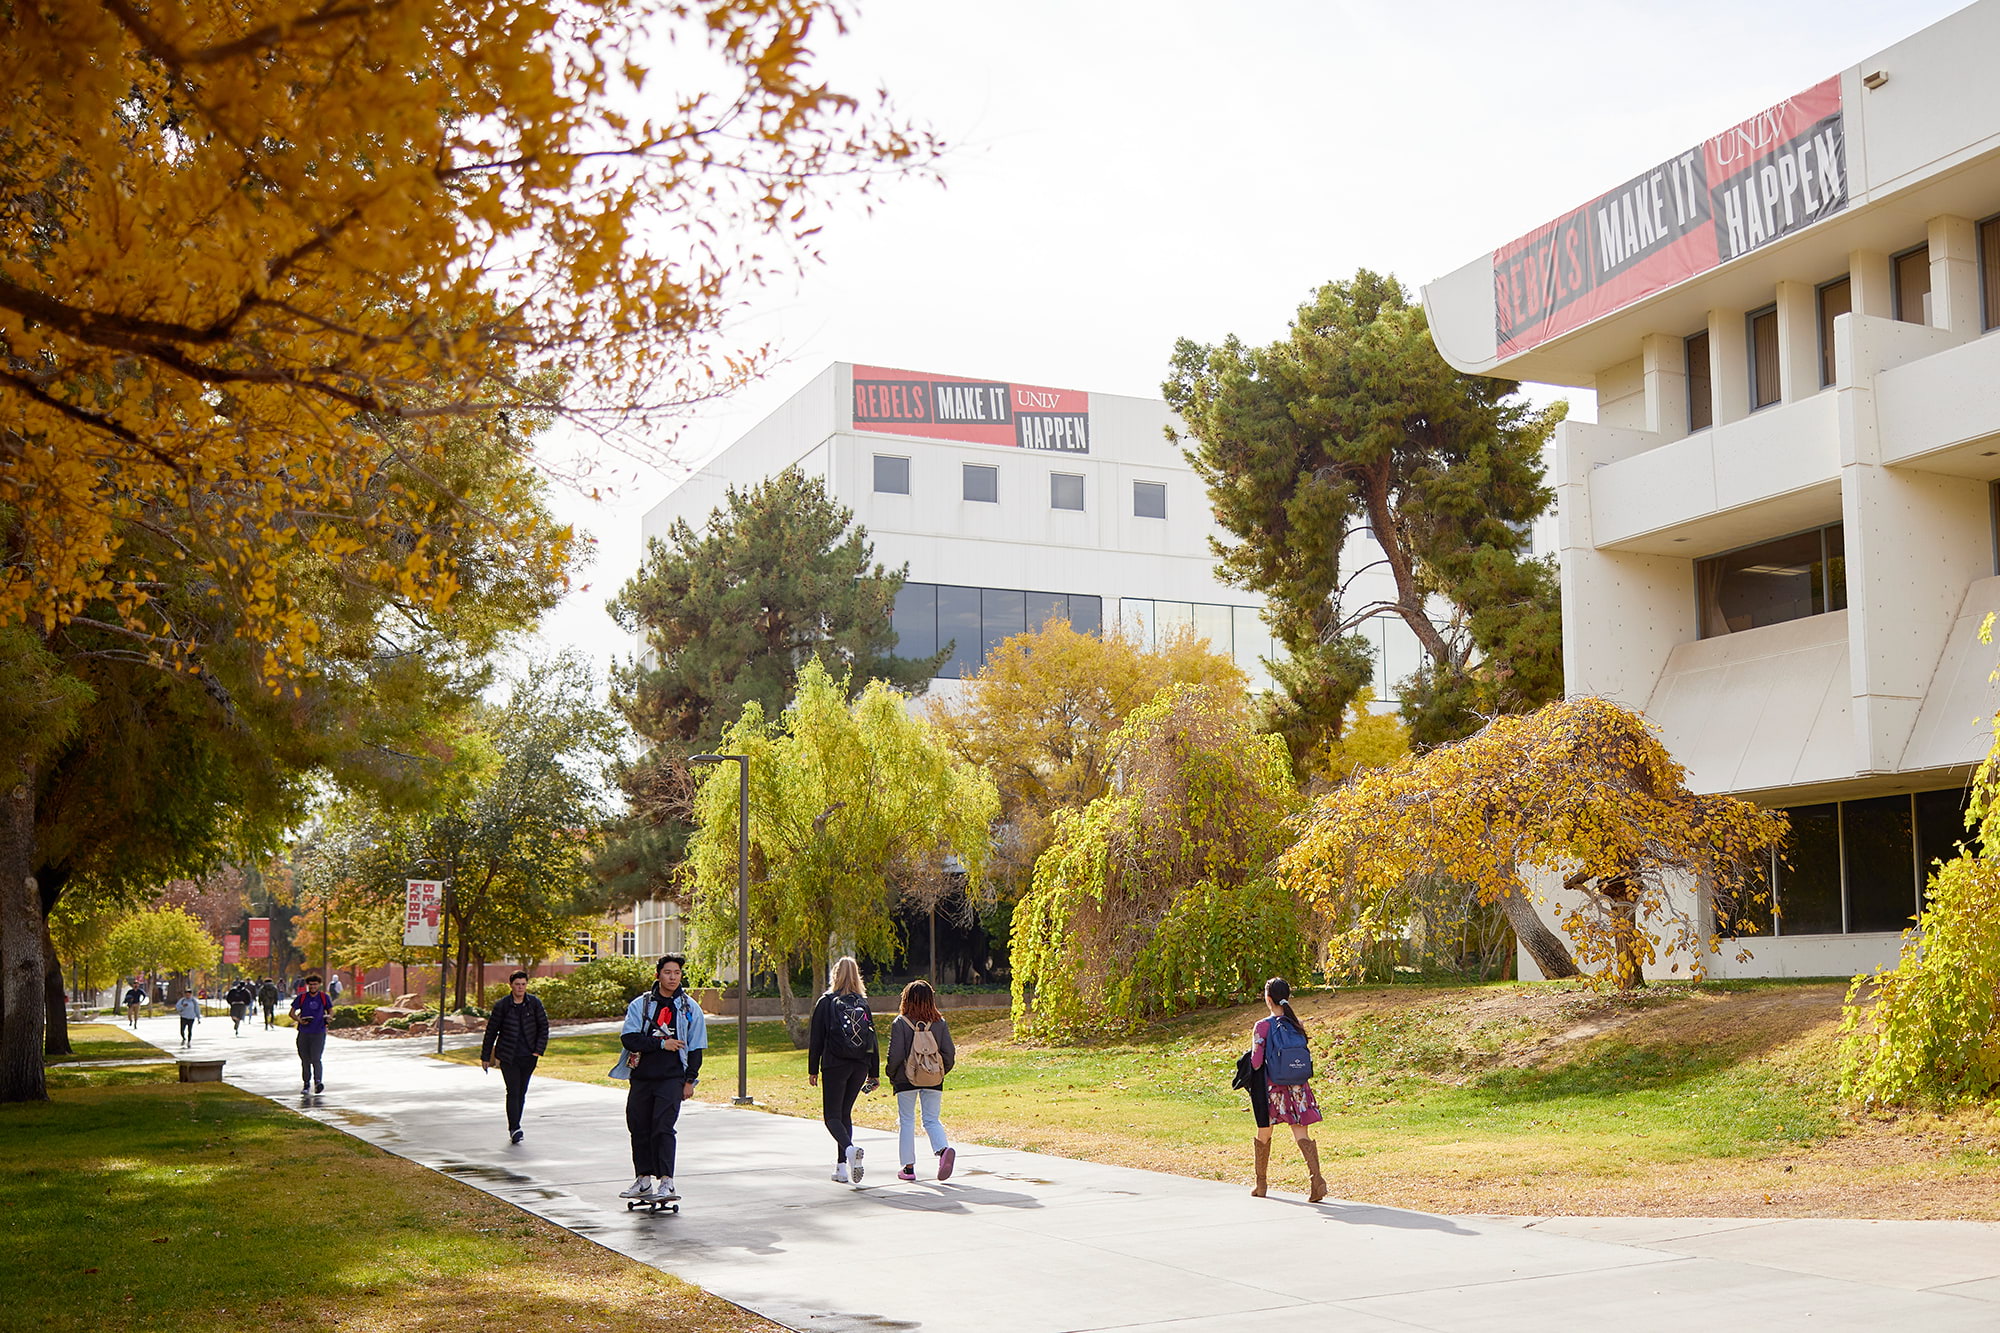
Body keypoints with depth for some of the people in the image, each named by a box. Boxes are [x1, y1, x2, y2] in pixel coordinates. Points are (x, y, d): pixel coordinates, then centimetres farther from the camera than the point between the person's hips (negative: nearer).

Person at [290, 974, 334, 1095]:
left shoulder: (324, 997, 5)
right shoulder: (301, 997, 4)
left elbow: (330, 1011, 15)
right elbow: (292, 1013, 7)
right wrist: (299, 1020, -13)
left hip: (319, 1033, -1)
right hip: (304, 1033, 2)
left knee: (316, 1058, -15)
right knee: (305, 1060, 7)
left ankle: (318, 1081, -15)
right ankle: (306, 1084, 18)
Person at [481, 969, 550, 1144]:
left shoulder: (534, 1003, 0)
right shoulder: (502, 1005, -5)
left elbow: (543, 1026, 6)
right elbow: (491, 1031, 2)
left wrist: (539, 1050, -5)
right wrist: (485, 1057, 4)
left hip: (528, 1057, 3)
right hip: (508, 1056, -3)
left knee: (522, 1092, 8)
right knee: (513, 1091, -12)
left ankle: (513, 1127, 19)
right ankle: (514, 1129, -13)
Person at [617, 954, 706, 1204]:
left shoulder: (690, 1008, 7)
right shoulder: (640, 1004, 5)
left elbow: (695, 1048, 9)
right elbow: (628, 1039, -6)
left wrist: (689, 1080, 2)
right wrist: (661, 1044, -13)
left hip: (672, 1078, -2)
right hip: (641, 1077, 2)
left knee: (663, 1127, -14)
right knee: (639, 1128, 7)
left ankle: (666, 1183, -15)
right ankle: (643, 1180, 19)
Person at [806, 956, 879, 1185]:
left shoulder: (826, 1002, -3)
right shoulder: (863, 1003, 6)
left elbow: (816, 1039, -3)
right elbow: (873, 1040, 7)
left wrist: (813, 1070, 3)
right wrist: (874, 1073, 12)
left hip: (835, 1066, -4)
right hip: (860, 1067, 4)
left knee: (832, 1116, 1)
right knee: (845, 1113, 16)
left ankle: (849, 1148, -28)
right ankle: (842, 1168, 13)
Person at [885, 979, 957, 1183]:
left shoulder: (900, 1023, -10)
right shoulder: (939, 1022, -1)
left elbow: (895, 1055, -11)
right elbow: (949, 1053, -1)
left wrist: (891, 1076, 6)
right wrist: (941, 1073, 15)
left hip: (906, 1080, -2)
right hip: (933, 1082, 2)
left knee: (906, 1122, 10)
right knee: (932, 1120, 10)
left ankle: (908, 1167, 11)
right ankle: (943, 1149, -18)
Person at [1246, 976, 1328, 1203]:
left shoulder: (1262, 1026, -11)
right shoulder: (1297, 1025, 3)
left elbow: (1256, 1062, -12)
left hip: (1271, 1087, -3)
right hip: (1298, 1087, 3)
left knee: (1263, 1135, 15)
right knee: (1302, 1135, -1)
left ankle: (1261, 1184, 26)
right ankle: (1317, 1180, -20)